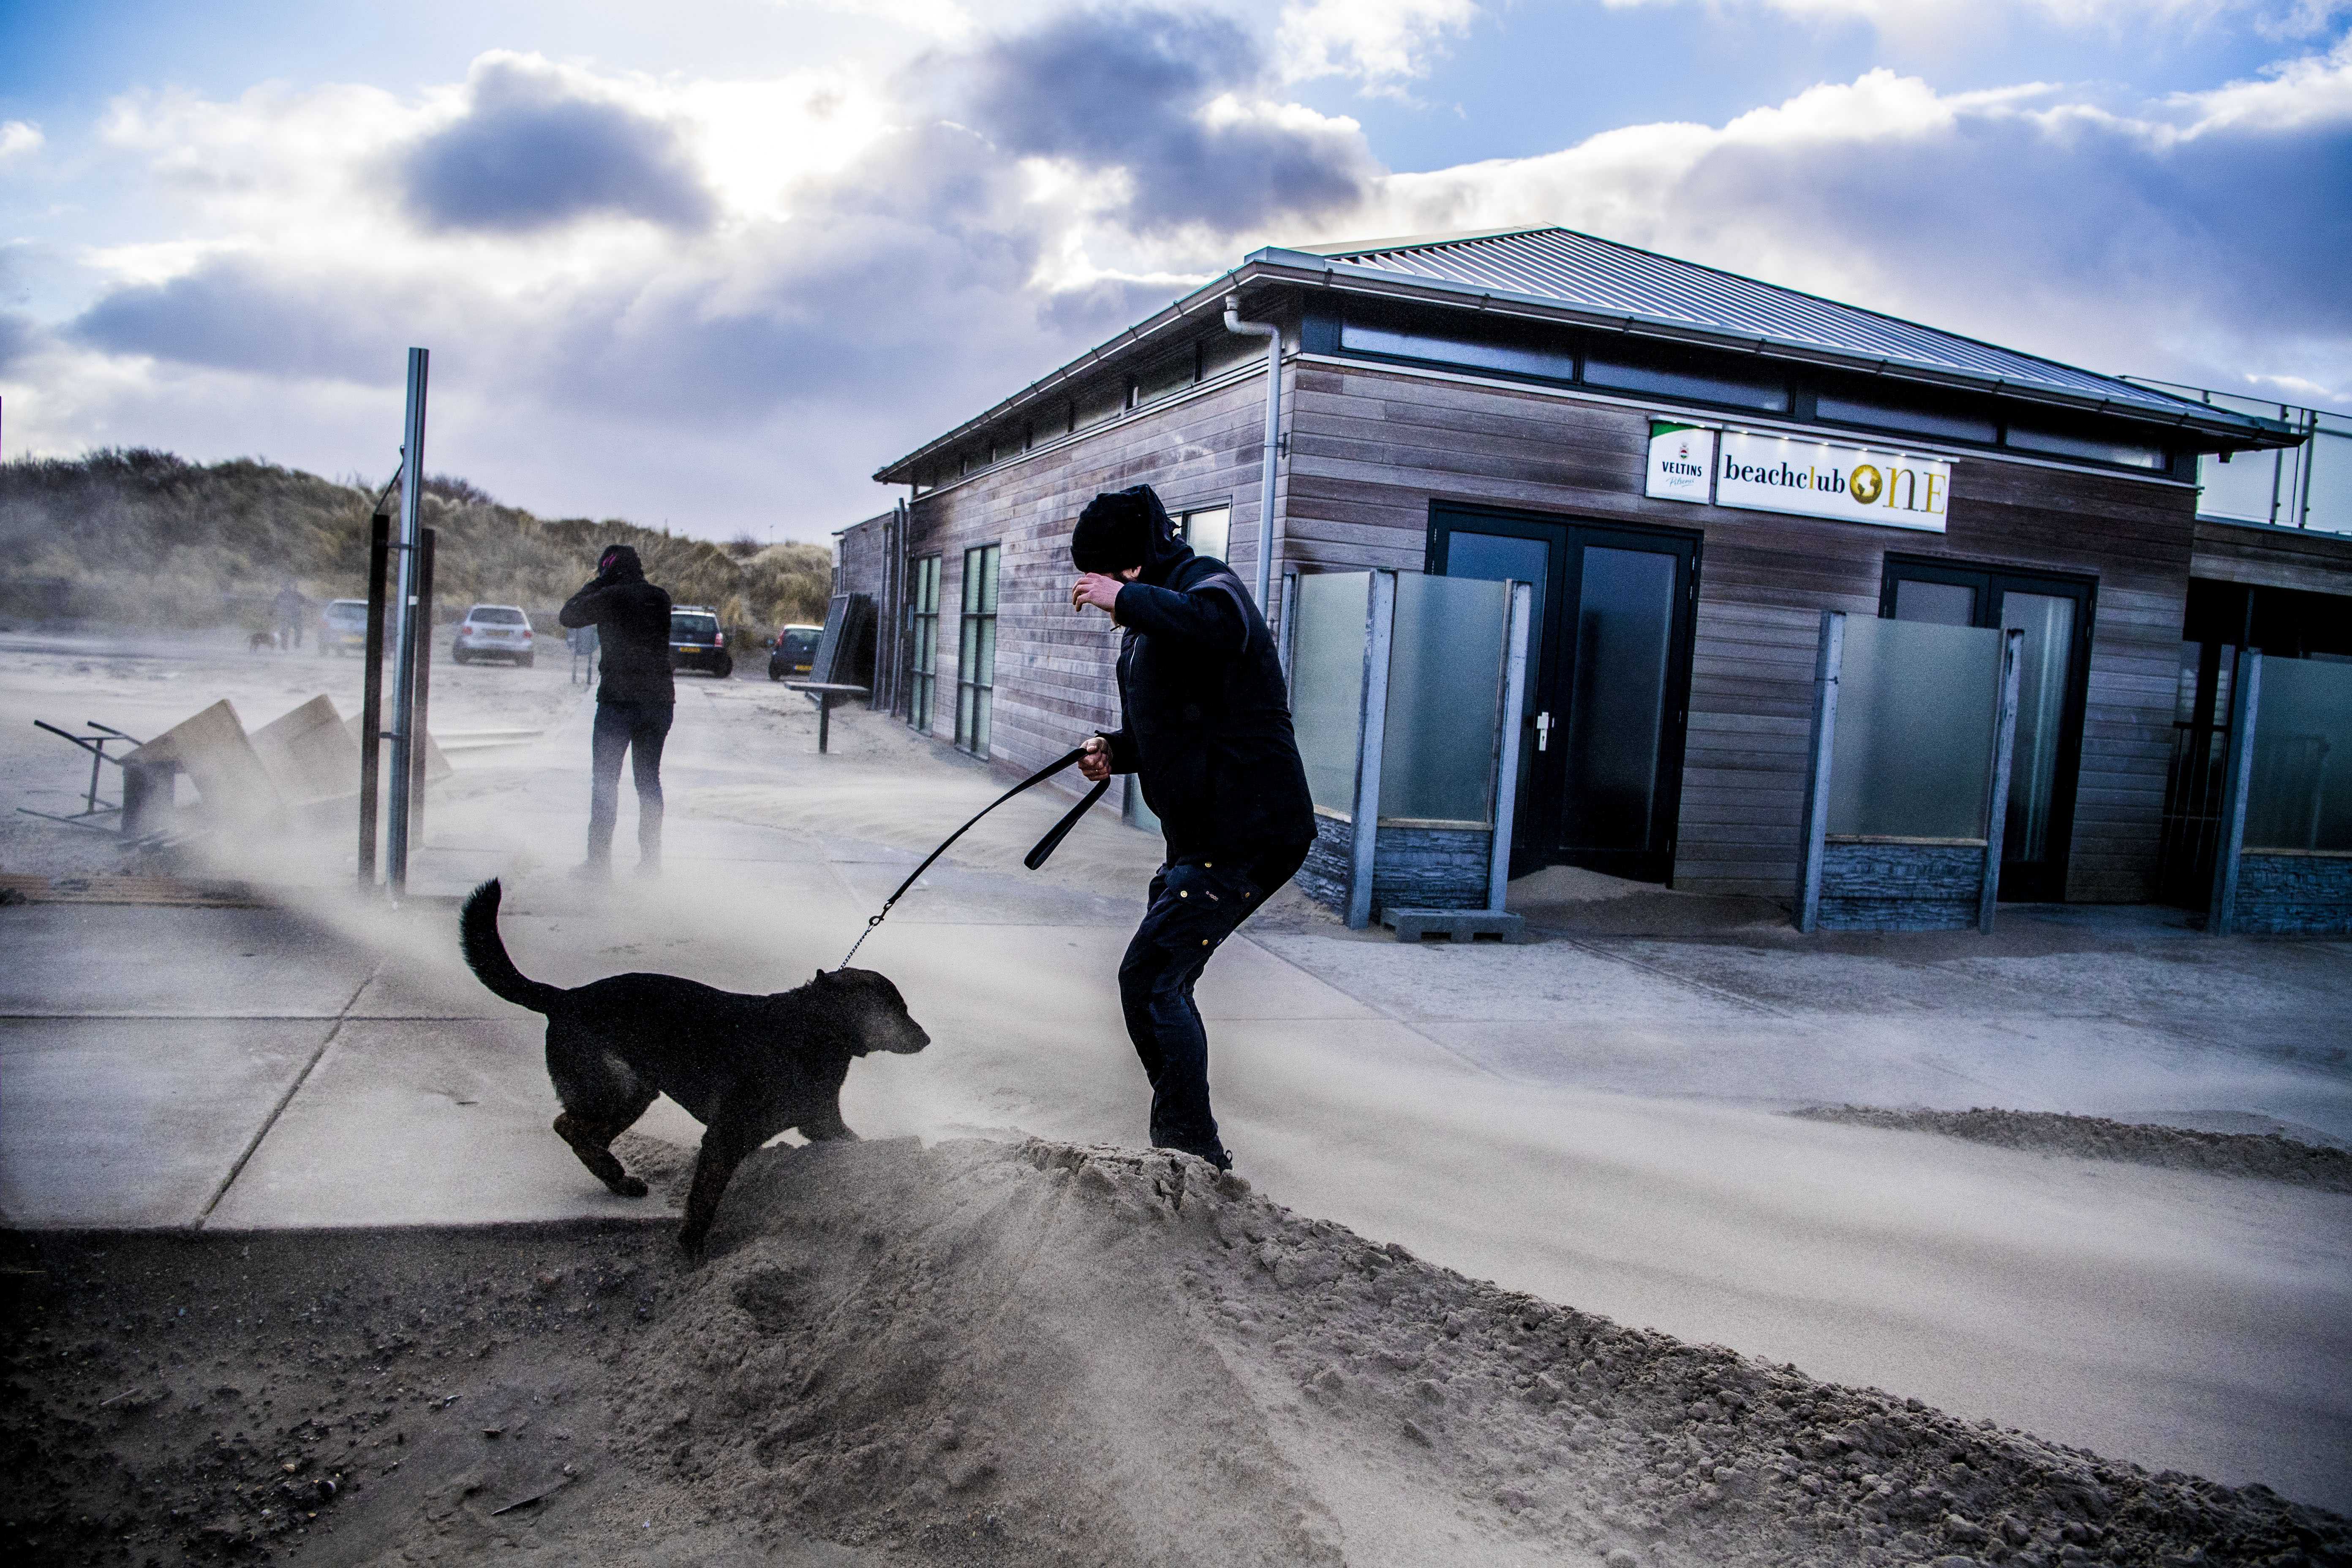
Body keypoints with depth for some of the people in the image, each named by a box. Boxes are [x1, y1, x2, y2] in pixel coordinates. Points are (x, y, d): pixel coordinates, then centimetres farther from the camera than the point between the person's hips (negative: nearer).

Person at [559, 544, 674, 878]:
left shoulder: (611, 597, -9)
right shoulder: (661, 598, 7)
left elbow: (568, 616, 3)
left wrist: (599, 581, 6)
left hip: (618, 701, -5)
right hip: (659, 701, 5)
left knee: (605, 781, 4)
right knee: (649, 780, 13)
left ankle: (599, 860, 3)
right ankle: (651, 860, 13)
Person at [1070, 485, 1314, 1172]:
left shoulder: (1204, 581, -12)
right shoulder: (1155, 611, 18)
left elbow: (1219, 629, -39)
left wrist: (1126, 597, -30)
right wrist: (1117, 750, 9)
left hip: (1244, 836, -11)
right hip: (1203, 834, 11)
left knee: (1149, 979, -12)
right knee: (1164, 982, 17)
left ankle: (1191, 1150, -3)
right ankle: (1192, 1147, 30)